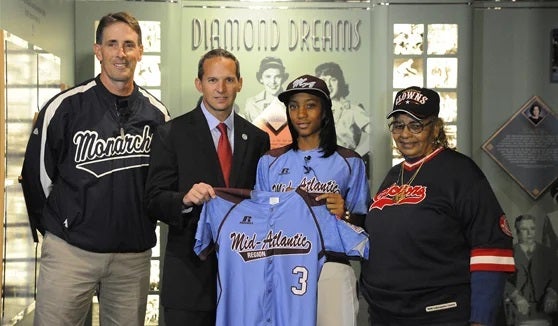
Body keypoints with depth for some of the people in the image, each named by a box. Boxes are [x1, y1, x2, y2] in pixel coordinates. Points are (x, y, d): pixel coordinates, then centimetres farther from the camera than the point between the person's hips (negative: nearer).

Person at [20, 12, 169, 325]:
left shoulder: (157, 113, 4)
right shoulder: (66, 106, -5)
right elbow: (37, 173, 3)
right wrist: (55, 227, 9)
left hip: (134, 254, 3)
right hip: (70, 250, -3)